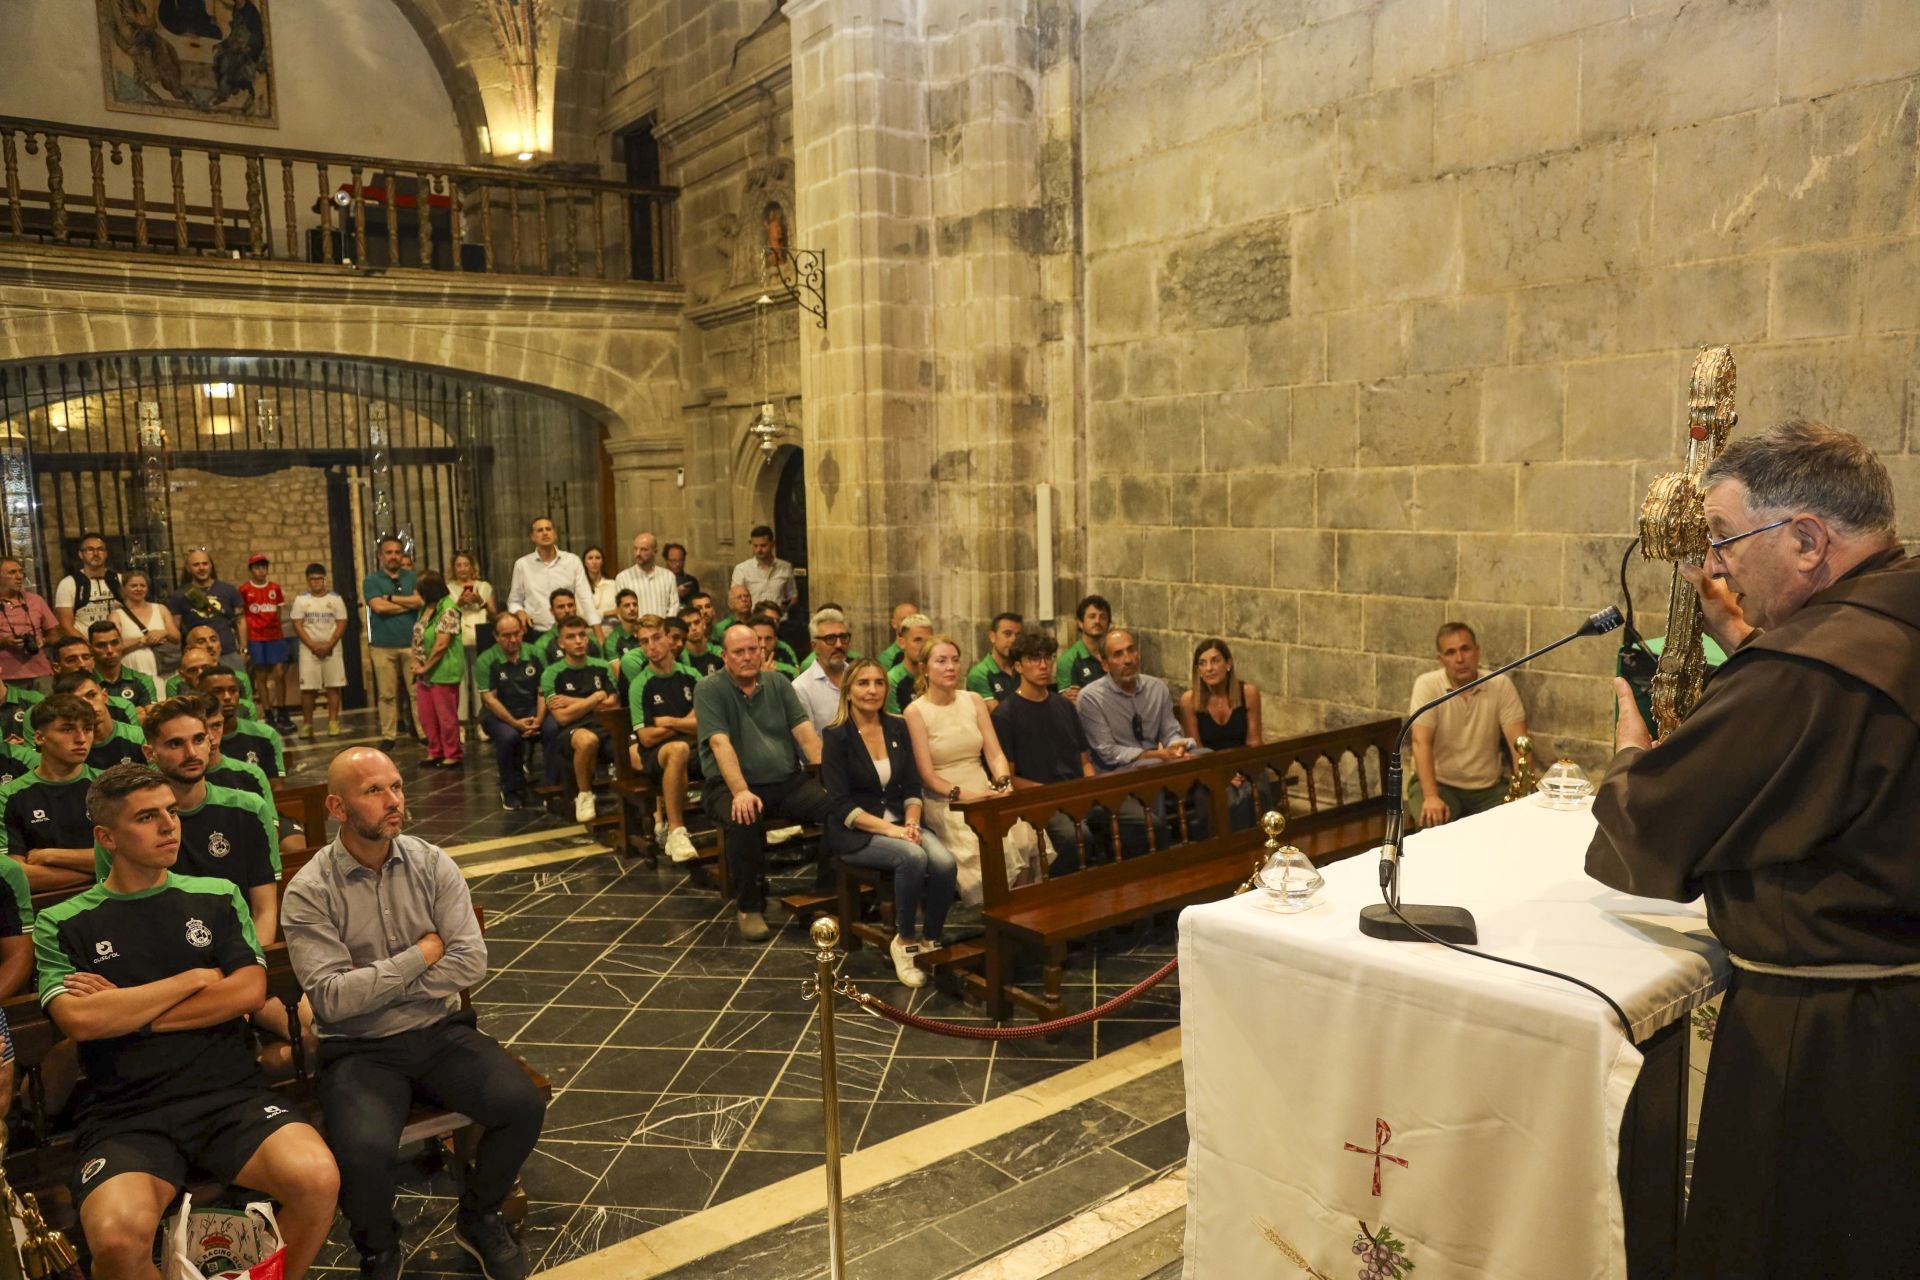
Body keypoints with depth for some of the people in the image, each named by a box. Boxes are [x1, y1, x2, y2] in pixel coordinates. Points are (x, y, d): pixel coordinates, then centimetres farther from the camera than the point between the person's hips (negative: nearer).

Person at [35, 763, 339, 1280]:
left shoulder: (217, 897, 13)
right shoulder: (61, 924, 8)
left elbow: (250, 991, 0)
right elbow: (78, 1020, -8)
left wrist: (126, 1010, -2)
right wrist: (194, 978, -1)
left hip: (230, 1092, 1)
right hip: (125, 1113, -1)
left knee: (318, 1179, -26)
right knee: (118, 1238, -32)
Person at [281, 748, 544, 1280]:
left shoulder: (433, 864, -2)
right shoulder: (309, 891, -10)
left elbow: (471, 964, -8)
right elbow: (331, 998, -18)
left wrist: (375, 987, -12)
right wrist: (421, 956, -12)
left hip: (440, 1031, 3)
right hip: (359, 1049, -3)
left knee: (524, 1105, -18)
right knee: (364, 1150, -30)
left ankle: (478, 1217, 13)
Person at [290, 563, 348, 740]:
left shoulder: (335, 598, 3)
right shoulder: (301, 599, 3)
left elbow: (341, 624, -1)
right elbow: (297, 625, -2)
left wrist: (329, 645, -13)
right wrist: (313, 645, -13)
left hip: (332, 649, 0)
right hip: (309, 650, 0)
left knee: (333, 686, 0)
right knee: (308, 688, -1)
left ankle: (333, 722, 5)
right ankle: (307, 723, 5)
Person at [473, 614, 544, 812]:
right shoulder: (486, 661, -6)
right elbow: (489, 699, -11)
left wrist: (538, 720, -17)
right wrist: (515, 723, -20)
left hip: (531, 712, 2)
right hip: (498, 714, -2)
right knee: (509, 736, -35)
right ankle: (511, 791, -10)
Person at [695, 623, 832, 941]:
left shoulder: (777, 682, 10)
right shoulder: (709, 690, -3)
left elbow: (806, 733, 2)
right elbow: (720, 743, -16)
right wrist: (741, 792, -30)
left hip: (787, 781, 4)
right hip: (732, 784, -4)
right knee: (744, 819, -37)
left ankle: (831, 885, -2)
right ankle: (749, 907, -15)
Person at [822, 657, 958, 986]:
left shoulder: (898, 728, 7)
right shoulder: (836, 736, -7)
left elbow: (912, 787, 9)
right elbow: (841, 804, -13)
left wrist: (911, 824, -11)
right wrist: (889, 830, -21)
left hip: (899, 821, 5)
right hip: (856, 832, -4)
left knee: (945, 863, -25)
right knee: (913, 857, -33)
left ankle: (931, 941, -5)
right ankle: (905, 941, -13)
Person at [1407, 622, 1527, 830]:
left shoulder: (1501, 684, -4)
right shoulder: (1427, 685, -11)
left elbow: (1519, 742, -9)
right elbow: (1421, 742, -20)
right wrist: (1431, 797, -32)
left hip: (1489, 787, 3)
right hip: (1439, 783, -3)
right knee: (1434, 828, -30)